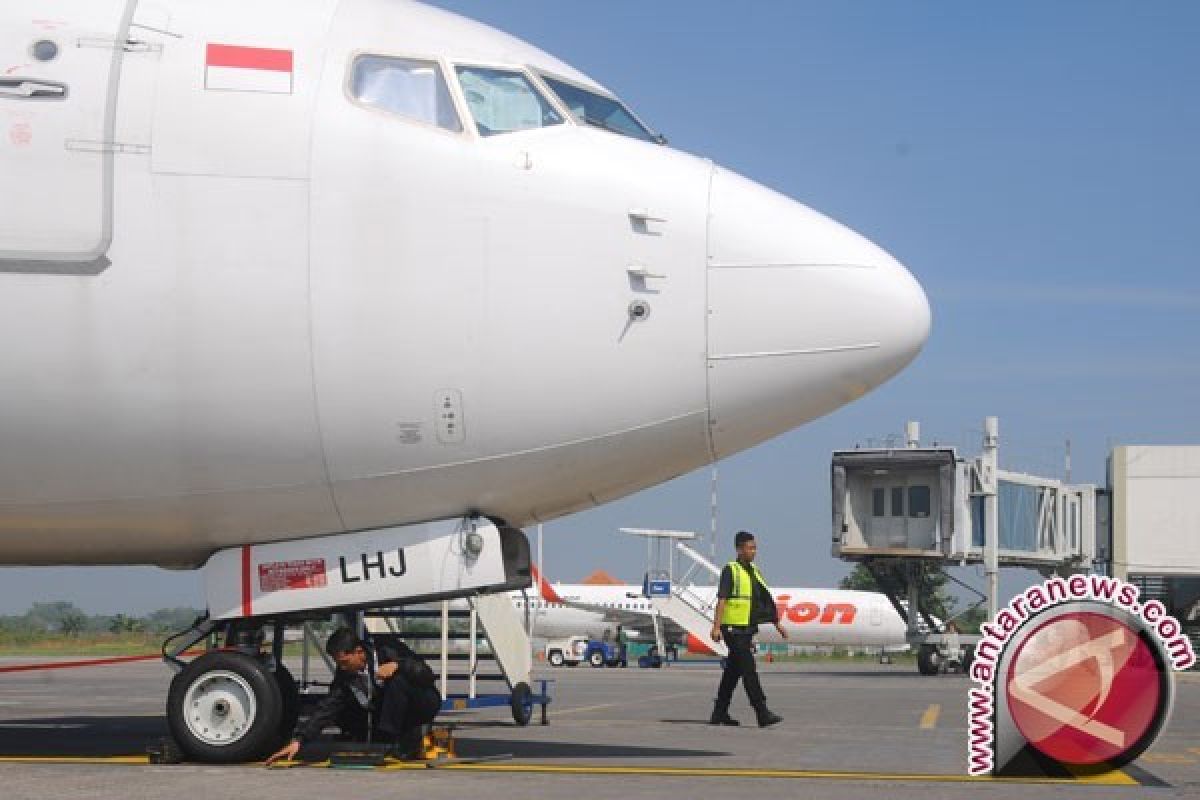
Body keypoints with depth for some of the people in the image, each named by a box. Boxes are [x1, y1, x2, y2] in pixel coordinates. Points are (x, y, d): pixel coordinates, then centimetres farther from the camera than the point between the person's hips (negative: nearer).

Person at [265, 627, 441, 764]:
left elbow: (427, 675, -23)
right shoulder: (344, 676, -9)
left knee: (397, 680, -33)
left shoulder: (390, 651, -21)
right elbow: (326, 709, -15)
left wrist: (397, 665, -38)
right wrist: (298, 740, -25)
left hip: (424, 703, -6)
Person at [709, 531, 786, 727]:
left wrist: (777, 623, 20)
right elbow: (721, 599, -16)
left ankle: (719, 714, 17)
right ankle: (762, 713, -14)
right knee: (749, 669, -11)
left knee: (733, 672, 11)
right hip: (733, 629, -8)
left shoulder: (754, 571, 16)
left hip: (747, 629, 8)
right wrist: (716, 626, -24)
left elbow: (765, 602, 22)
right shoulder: (731, 570, -8)